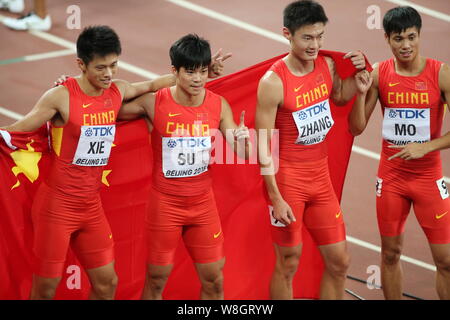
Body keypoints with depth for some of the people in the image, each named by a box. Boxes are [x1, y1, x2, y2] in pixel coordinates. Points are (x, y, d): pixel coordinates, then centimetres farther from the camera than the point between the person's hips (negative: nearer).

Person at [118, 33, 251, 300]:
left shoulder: (219, 105, -6)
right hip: (165, 202, -2)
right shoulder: (154, 103, -13)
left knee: (213, 279, 7)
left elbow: (242, 154, -3)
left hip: (203, 202, 2)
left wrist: (243, 141, -26)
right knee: (157, 278, 7)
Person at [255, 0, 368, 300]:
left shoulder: (327, 65, -2)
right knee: (288, 264, 3)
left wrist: (357, 73, 2)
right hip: (288, 179, -6)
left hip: (321, 177, 6)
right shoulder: (274, 82, -19)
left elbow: (340, 97, 22)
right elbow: (263, 146, -16)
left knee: (339, 262, 9)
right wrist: (276, 199, -18)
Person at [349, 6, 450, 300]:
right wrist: (362, 90, -16)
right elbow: (357, 128, -3)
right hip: (390, 176, 2)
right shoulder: (379, 74, -4)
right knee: (391, 253, 11)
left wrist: (426, 146, -24)